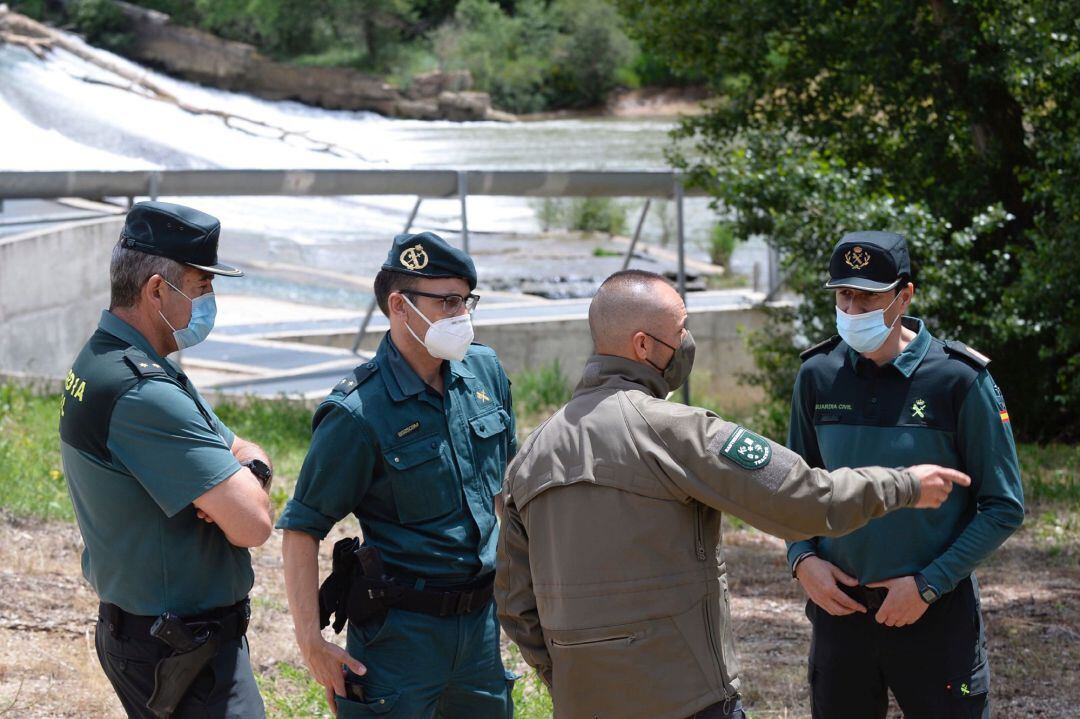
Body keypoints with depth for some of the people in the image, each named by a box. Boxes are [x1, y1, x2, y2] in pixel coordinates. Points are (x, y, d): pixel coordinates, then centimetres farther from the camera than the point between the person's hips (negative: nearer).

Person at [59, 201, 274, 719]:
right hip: (182, 653, -10)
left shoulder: (100, 363, 10)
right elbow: (253, 525, -26)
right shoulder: (142, 393, -24)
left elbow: (243, 450, 14)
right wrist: (247, 485, -4)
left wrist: (249, 468, -9)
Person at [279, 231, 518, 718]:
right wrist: (311, 642, -16)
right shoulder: (359, 413, -16)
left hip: (481, 617, 6)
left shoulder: (485, 372, 3)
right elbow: (301, 528, -13)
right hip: (401, 626, -6)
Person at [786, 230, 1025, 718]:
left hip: (936, 615, -3)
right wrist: (802, 558, -5)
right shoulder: (817, 375, 0)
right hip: (839, 608, 3)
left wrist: (928, 585, -13)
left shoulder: (960, 380, -11)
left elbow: (1003, 508, -6)